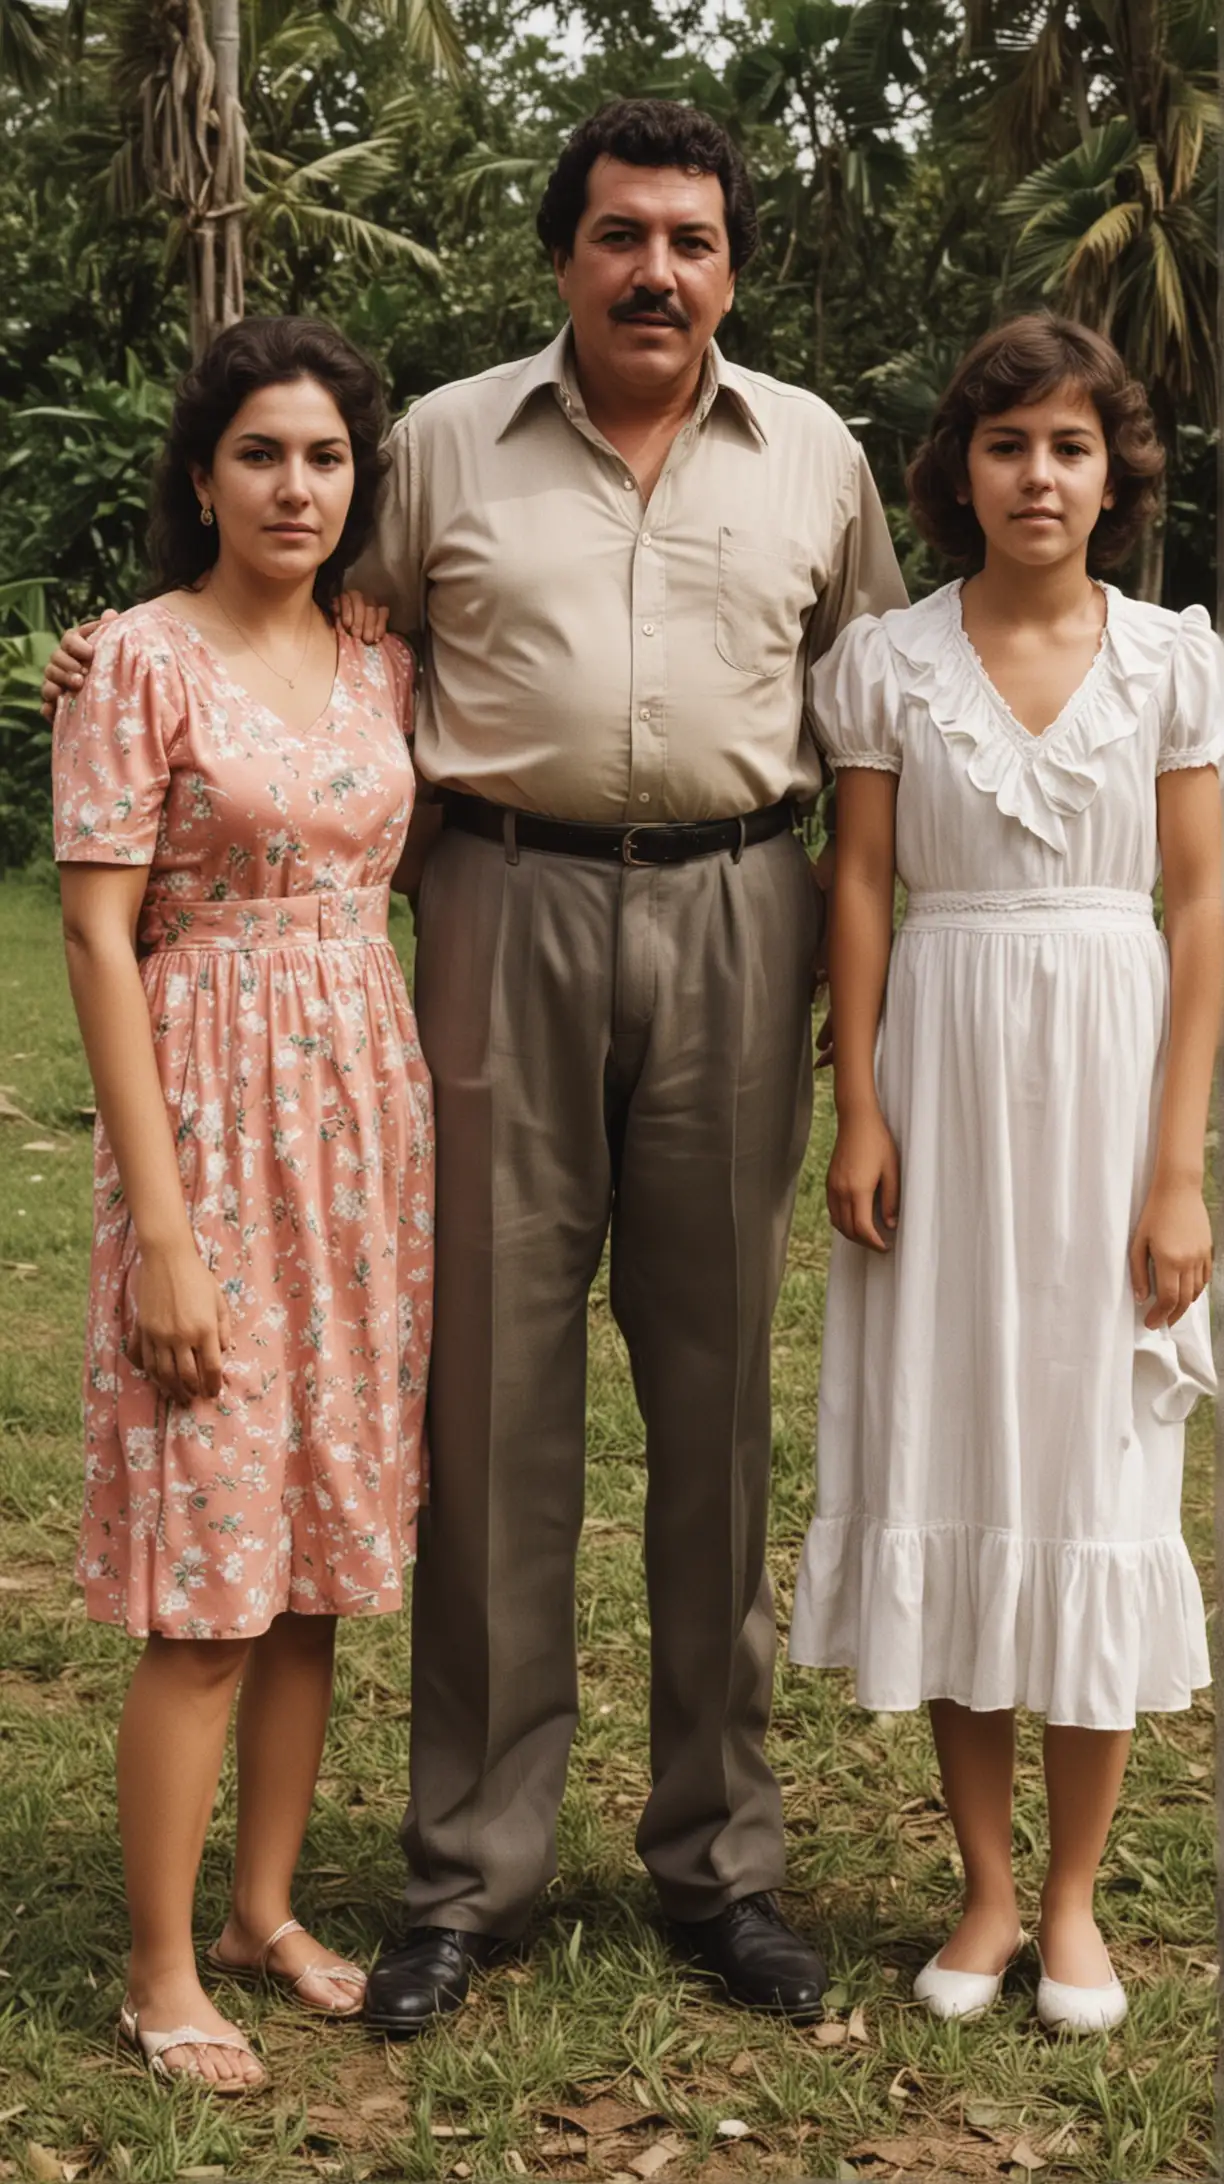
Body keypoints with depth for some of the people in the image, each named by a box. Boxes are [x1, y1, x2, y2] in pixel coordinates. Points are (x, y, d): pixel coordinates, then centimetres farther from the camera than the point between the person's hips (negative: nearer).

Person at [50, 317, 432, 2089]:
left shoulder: (380, 666, 9)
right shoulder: (141, 661, -9)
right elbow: (99, 942, -13)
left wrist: (422, 1142, 10)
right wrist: (161, 1227, -17)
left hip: (367, 1105, 6)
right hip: (211, 1108, -6)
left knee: (323, 1553, 11)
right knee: (208, 1577, -3)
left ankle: (266, 1910, 26)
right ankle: (162, 1972, 11)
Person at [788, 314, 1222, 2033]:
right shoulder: (885, 661, 2)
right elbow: (860, 889, 3)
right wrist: (857, 1111, -6)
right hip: (942, 1069, 1)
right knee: (943, 1457, 3)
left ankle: (1075, 1895, 15)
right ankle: (986, 1888, 16)